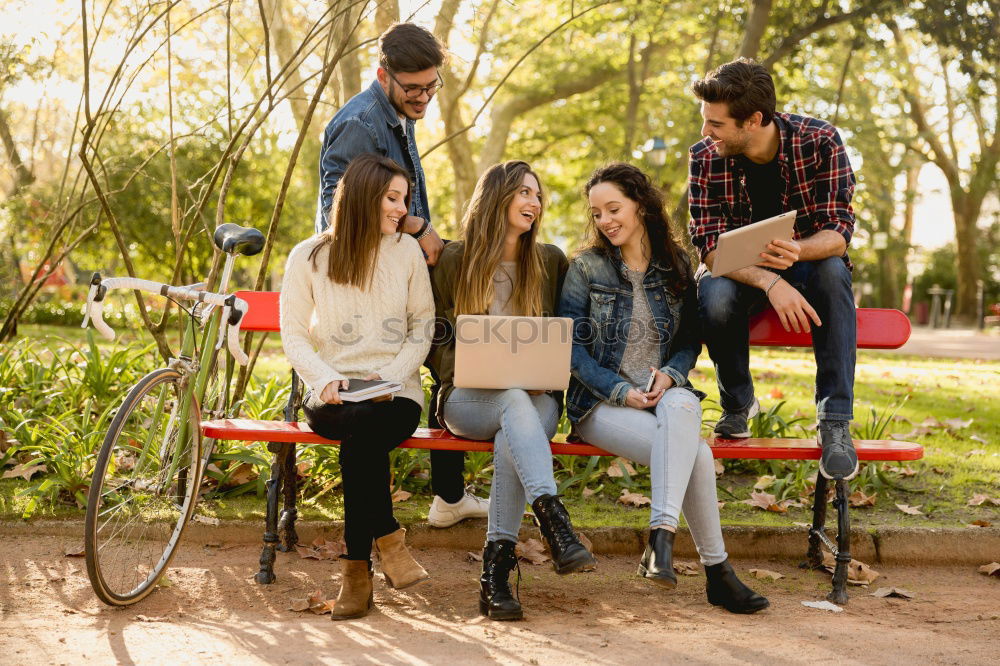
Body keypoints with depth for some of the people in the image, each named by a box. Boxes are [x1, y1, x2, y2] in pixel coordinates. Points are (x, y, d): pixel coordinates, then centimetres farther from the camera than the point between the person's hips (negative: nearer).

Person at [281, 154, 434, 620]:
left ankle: (357, 567, -22)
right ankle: (387, 537, -17)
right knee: (364, 423, -37)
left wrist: (392, 375, -8)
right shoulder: (308, 257, 5)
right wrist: (328, 379, -14)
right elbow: (294, 336, 4)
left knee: (362, 434, -35)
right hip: (331, 396, 0)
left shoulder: (407, 251, 9)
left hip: (396, 392, 0)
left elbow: (423, 324, 9)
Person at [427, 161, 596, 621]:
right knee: (515, 402, -38)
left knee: (513, 437, -36)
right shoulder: (453, 260, 9)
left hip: (535, 399, 1)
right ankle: (555, 523, -51)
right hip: (467, 400, -1)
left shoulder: (551, 262, 15)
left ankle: (496, 568, -39)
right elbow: (436, 340, 8)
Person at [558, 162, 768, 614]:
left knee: (681, 407, -39)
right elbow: (571, 345, -2)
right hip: (601, 402, -2)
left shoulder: (676, 266, 12)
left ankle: (661, 534, -47)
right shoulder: (586, 267, 4)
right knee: (696, 454, -31)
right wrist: (621, 391, -15)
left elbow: (690, 340, 13)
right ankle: (716, 570, -28)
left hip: (666, 394, 2)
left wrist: (669, 375, -10)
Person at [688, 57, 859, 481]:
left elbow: (839, 229, -20)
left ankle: (835, 421, -33)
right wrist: (770, 283, -38)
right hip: (740, 272, 1)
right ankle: (738, 402, -4)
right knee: (715, 297, -34)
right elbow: (711, 246, -20)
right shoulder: (705, 158, -15)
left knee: (833, 272, -36)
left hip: (806, 262, 0)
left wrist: (798, 251, -45)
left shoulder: (819, 141, -18)